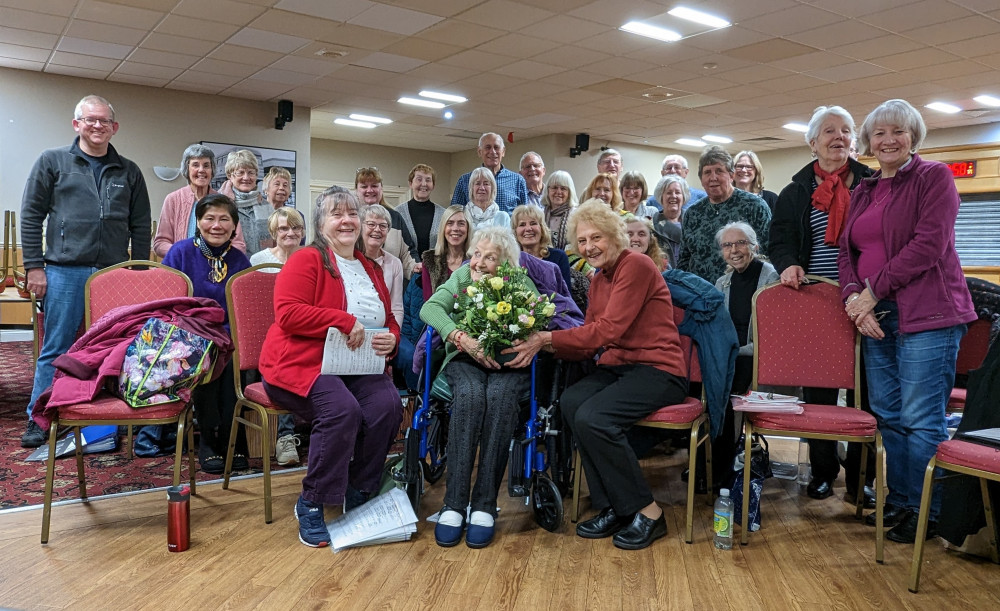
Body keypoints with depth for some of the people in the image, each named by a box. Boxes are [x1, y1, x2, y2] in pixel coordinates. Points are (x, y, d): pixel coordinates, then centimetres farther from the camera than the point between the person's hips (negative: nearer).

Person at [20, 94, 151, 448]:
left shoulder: (129, 172, 13)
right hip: (64, 272, -2)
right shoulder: (52, 162, 6)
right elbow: (31, 215, 4)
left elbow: (141, 226, 13)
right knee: (55, 350, 2)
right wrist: (34, 266, -3)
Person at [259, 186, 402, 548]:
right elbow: (288, 313, -16)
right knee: (342, 409, -32)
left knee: (388, 403, -23)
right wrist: (346, 321, -19)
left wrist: (391, 340, -2)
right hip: (301, 363, -5)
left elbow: (390, 322, 23)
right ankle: (311, 505, -13)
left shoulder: (370, 270, 19)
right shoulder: (307, 260, -2)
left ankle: (359, 495, -5)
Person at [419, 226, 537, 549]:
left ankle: (484, 506, -29)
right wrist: (464, 339, -24)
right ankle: (453, 504, -31)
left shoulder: (520, 282, 7)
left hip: (509, 363, 0)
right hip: (465, 359, 1)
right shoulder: (462, 275, 10)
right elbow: (430, 308, -8)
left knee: (499, 397, -35)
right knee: (469, 395, -34)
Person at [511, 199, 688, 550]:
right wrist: (541, 344, -7)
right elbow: (588, 346, 8)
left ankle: (646, 512, -10)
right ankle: (612, 509, -10)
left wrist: (547, 338, -20)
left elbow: (608, 330, -19)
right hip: (617, 368, 7)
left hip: (657, 370, -7)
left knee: (592, 418, -28)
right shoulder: (598, 281, 16)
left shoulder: (636, 266, -9)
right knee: (570, 402, -21)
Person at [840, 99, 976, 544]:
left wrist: (873, 290, -13)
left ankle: (925, 512, 9)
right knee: (888, 415, 11)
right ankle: (899, 500, 24)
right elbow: (846, 251, 13)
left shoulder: (934, 176, -1)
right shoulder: (862, 192, 19)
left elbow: (929, 244, -12)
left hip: (926, 315, -6)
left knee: (921, 419, -4)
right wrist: (853, 297, -6)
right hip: (875, 317, 7)